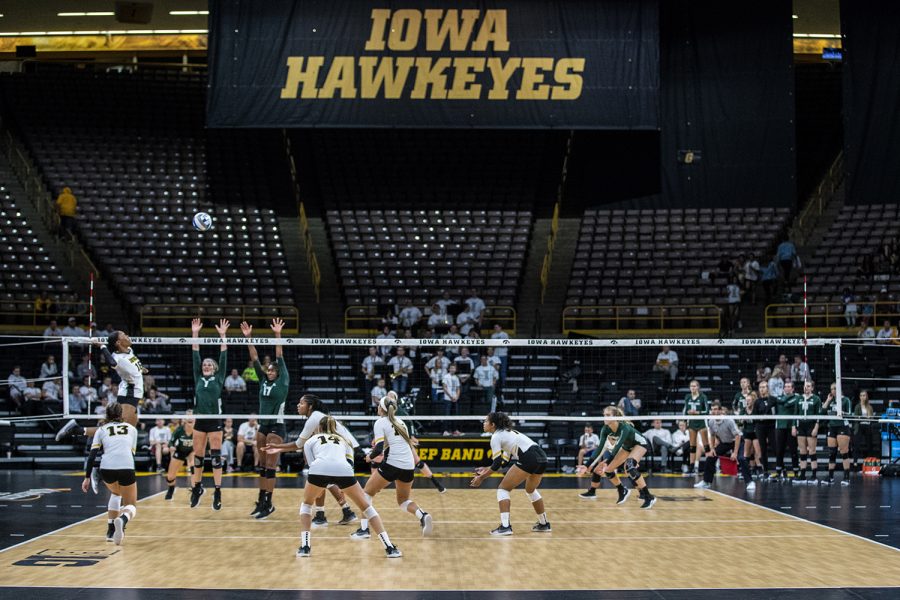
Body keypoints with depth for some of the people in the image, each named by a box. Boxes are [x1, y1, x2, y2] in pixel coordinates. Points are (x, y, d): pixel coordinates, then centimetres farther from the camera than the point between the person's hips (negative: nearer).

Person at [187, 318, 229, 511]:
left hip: (215, 421, -3)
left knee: (216, 456, -3)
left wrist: (223, 336, -6)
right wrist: (195, 334, 3)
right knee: (198, 456, 7)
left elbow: (223, 358, 0)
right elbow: (195, 356, 8)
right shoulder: (198, 378, 11)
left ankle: (217, 492, -1)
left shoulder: (218, 379, 6)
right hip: (200, 421, 3)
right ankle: (197, 488, 21)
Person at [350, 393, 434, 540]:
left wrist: (370, 457, 9)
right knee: (403, 501, 22)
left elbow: (379, 448, -11)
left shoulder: (380, 422, -1)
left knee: (368, 493, 13)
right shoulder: (400, 422, 19)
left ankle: (364, 529, 2)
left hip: (392, 465, -6)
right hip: (409, 467, 6)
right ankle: (423, 516, -7)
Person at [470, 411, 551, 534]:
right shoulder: (507, 432, 27)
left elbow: (497, 463, -4)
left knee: (503, 488, 0)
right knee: (531, 490, 31)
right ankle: (544, 524, 38)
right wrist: (488, 469, 30)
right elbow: (504, 459, 27)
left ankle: (505, 526, -12)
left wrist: (481, 477, 5)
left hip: (529, 459, -9)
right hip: (541, 457, 9)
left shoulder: (495, 437, 1)